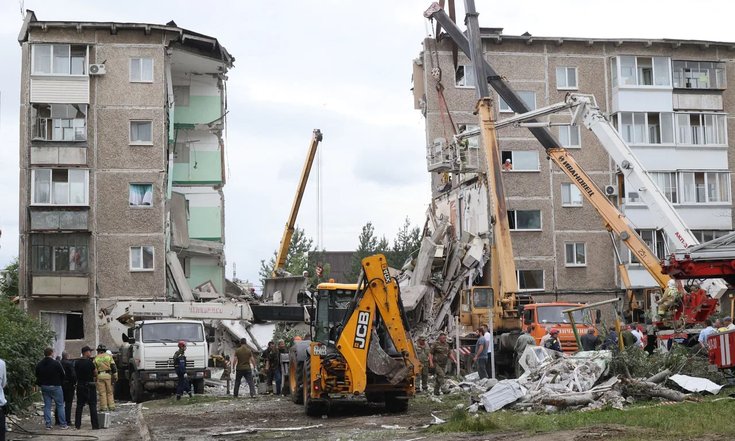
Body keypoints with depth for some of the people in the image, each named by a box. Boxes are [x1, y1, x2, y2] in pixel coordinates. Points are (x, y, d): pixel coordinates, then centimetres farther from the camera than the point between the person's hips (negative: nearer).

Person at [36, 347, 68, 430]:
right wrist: (60, 383, 9)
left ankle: (48, 425, 5)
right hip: (55, 387, -5)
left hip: (44, 387, 5)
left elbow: (37, 376, 10)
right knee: (60, 405, 2)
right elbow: (62, 374, -7)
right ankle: (63, 424, 2)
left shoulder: (39, 364, 4)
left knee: (47, 406, 9)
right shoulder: (56, 363, -12)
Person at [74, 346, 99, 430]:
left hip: (80, 385, 5)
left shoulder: (77, 363, 4)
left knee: (79, 405, 10)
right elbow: (95, 373, -9)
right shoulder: (89, 362, -14)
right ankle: (95, 425, -3)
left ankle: (77, 424, 10)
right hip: (89, 385, -5)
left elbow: (75, 373, 12)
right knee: (92, 405, -1)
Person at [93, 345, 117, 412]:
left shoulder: (96, 358, 7)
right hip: (108, 375, 1)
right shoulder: (109, 356, 5)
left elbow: (94, 369, 5)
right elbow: (113, 366, -1)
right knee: (109, 392, 7)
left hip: (100, 376, 0)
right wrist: (115, 376, -1)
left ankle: (104, 407, 1)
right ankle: (111, 406, 5)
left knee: (102, 392, 2)